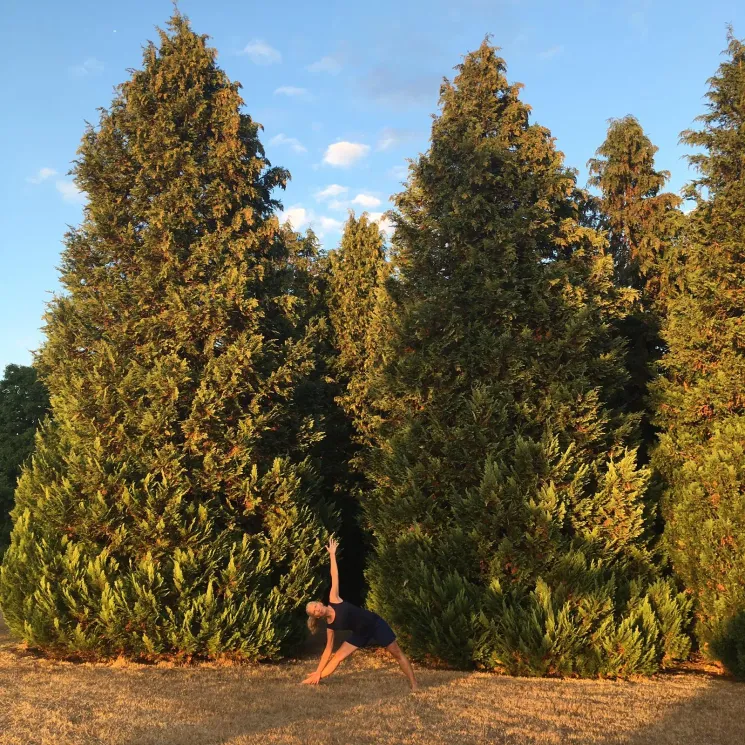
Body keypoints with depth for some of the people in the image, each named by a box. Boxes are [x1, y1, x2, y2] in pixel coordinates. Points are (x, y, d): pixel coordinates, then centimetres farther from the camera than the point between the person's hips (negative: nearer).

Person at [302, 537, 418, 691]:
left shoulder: (334, 600, -15)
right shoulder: (330, 626, -5)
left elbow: (334, 577, -13)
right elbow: (328, 648, 2)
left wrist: (332, 554, -11)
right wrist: (318, 672, 1)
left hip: (375, 624, -3)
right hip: (361, 634, 4)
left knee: (397, 653, 1)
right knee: (338, 656, -4)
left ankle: (413, 684, 9)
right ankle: (314, 680, 3)